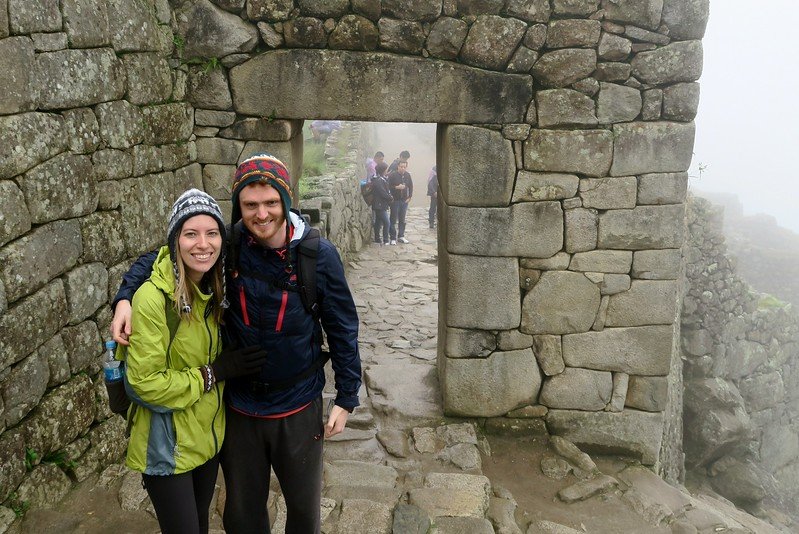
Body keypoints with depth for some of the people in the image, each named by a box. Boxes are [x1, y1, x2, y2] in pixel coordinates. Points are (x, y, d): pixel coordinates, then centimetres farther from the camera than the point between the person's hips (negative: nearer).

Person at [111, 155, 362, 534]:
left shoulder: (319, 255, -16)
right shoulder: (226, 246, -13)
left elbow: (342, 328, -7)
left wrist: (346, 397, -4)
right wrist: (125, 297, -16)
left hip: (298, 409, -1)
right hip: (238, 407, 1)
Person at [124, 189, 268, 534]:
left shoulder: (215, 288, -3)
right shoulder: (153, 298, -24)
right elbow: (146, 382, -22)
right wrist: (214, 373, -20)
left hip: (209, 435, 6)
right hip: (167, 445, -6)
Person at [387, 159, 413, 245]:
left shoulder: (407, 175, 5)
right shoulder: (392, 175, -10)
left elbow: (411, 186, 15)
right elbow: (388, 187, -13)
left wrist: (409, 197, 7)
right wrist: (397, 187, -23)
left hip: (404, 200, 5)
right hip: (395, 200, -5)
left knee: (402, 220, 11)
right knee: (393, 220, -1)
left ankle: (401, 236, 21)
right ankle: (393, 238, 3)